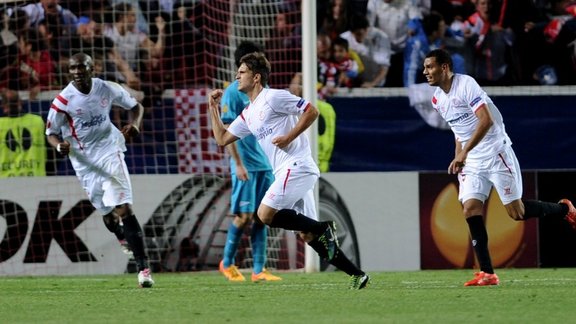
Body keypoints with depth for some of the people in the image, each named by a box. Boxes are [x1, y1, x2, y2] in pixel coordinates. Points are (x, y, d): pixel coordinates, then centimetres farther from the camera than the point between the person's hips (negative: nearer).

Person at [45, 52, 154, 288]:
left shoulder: (108, 89, -5)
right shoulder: (63, 101, -10)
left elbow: (136, 106, 11)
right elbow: (51, 133, 0)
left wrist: (135, 124, -10)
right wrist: (60, 145, -24)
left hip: (109, 151, -1)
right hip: (84, 161, 1)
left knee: (123, 209, -14)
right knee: (108, 213, 8)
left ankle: (143, 266, -16)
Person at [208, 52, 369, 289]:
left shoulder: (273, 97, -6)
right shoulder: (248, 114, 20)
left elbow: (311, 111, -10)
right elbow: (222, 139, 25)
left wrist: (289, 137, -15)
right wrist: (213, 107, 22)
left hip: (296, 166, -9)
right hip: (288, 172, 9)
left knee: (265, 214, -18)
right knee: (307, 235, 5)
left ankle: (323, 228, -10)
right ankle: (357, 274, 5)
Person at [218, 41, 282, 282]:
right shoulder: (233, 93, -8)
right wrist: (238, 163, -16)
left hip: (266, 164, 6)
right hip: (246, 166, -6)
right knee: (244, 216, -4)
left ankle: (259, 270, 5)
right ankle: (227, 263, 14)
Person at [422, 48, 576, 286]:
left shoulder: (465, 84, -17)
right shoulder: (437, 99, 9)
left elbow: (486, 120, -26)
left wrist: (464, 152, -30)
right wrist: (458, 159, 13)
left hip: (496, 154, -7)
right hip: (471, 162, 7)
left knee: (516, 212, -5)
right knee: (470, 208, -10)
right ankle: (487, 274, -10)